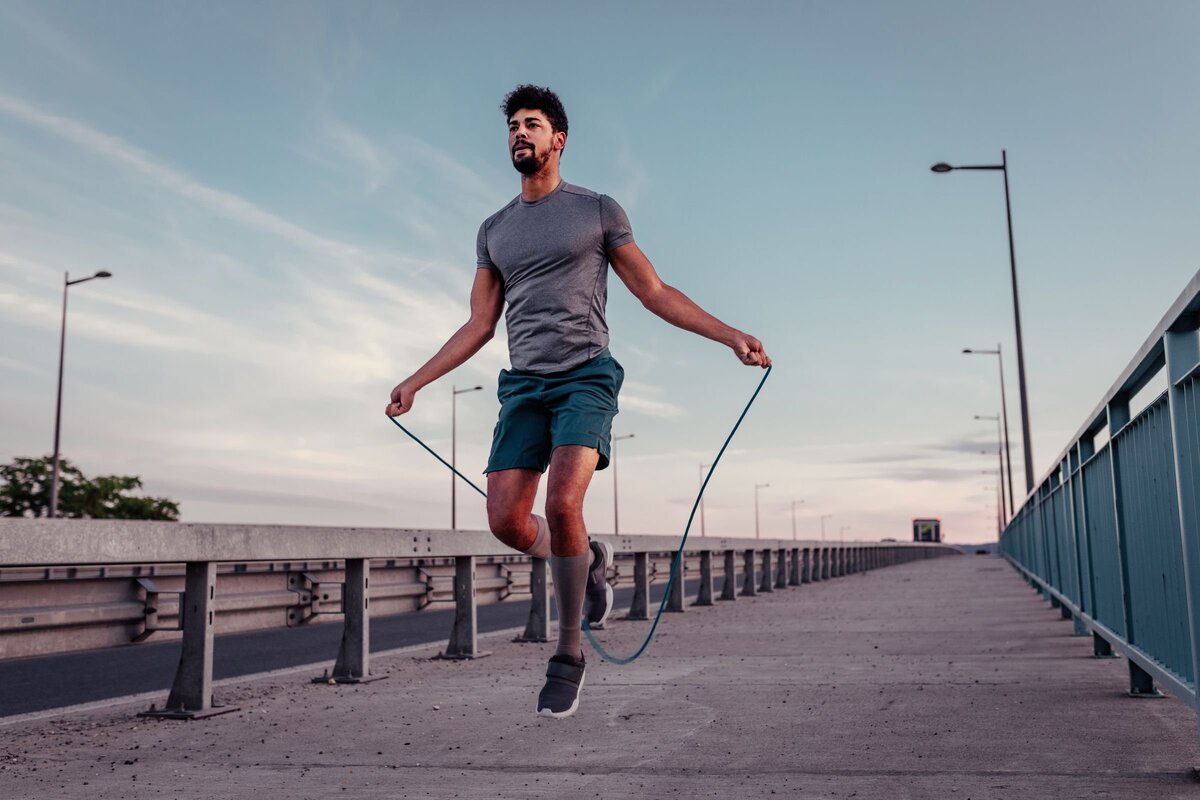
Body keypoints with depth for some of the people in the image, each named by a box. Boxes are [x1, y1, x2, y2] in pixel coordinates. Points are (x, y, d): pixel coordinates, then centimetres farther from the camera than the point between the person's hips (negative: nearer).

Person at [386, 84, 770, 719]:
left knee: (562, 505, -23)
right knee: (507, 522, -8)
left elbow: (655, 293, 6)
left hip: (586, 376, -4)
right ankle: (589, 560, 25)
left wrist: (731, 337, -3)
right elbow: (479, 326, 20)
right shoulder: (494, 230, 18)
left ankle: (568, 655, -4)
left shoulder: (597, 210, 7)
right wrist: (416, 381, 15)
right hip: (523, 385, 4)